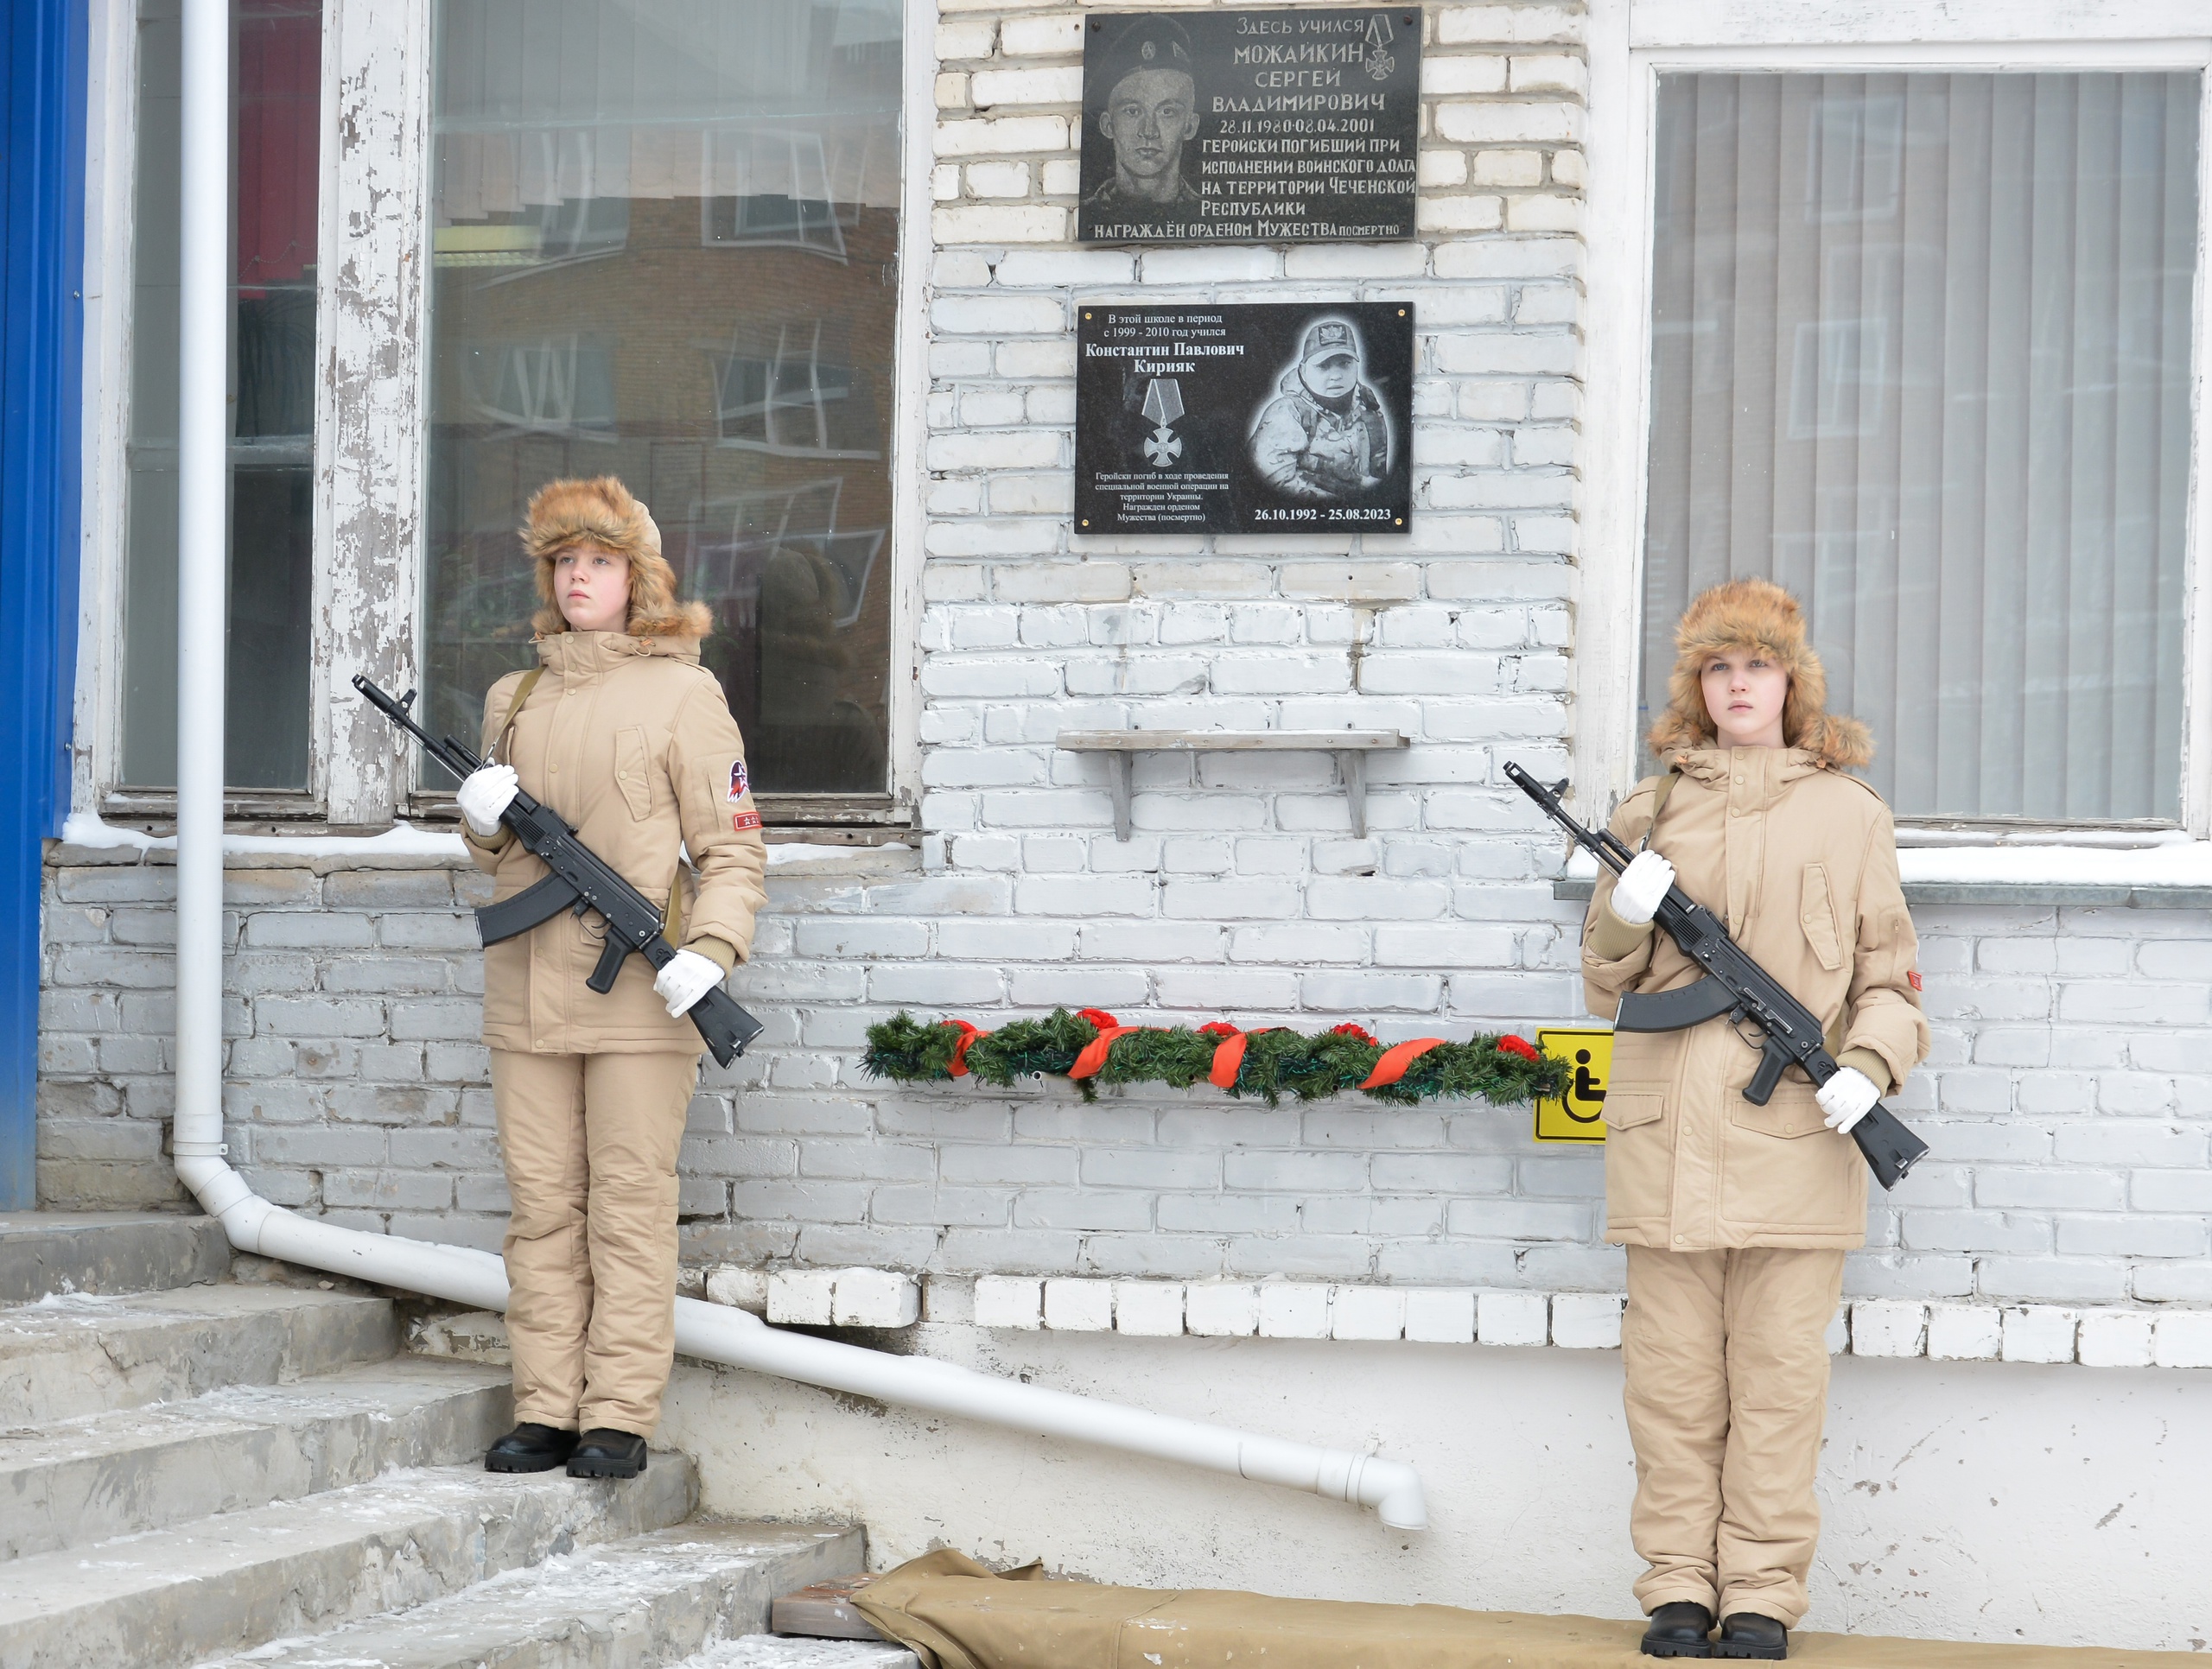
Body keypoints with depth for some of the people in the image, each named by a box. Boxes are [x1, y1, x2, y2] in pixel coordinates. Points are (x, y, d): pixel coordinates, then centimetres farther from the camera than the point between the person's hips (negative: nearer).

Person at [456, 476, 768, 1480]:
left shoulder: (682, 693, 0)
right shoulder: (516, 700, 16)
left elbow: (733, 846, -2)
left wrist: (711, 952, -17)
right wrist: (484, 818, 2)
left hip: (639, 994, -5)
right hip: (528, 991, 5)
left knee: (628, 1208, -3)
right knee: (542, 1209, 6)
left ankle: (620, 1420, 1)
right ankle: (546, 1410, 11)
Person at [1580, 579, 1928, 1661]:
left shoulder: (1848, 813, 8)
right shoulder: (1650, 812, 13)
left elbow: (1890, 976, 9)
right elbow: (1605, 987, 15)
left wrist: (1868, 1066, -9)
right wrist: (1624, 918, -5)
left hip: (1795, 1134, -2)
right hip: (1667, 1136, 2)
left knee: (1778, 1377, 0)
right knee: (1672, 1375, 4)